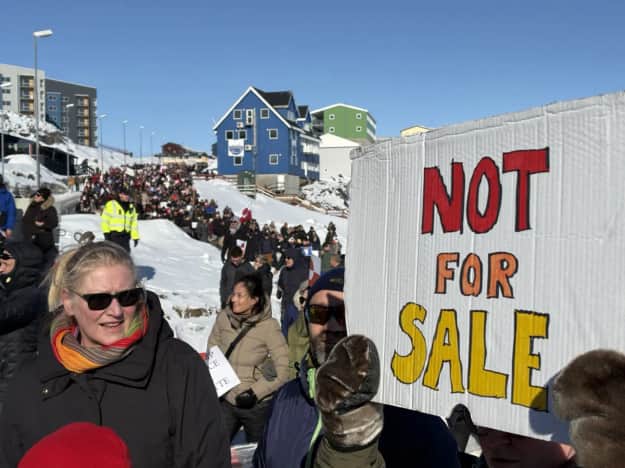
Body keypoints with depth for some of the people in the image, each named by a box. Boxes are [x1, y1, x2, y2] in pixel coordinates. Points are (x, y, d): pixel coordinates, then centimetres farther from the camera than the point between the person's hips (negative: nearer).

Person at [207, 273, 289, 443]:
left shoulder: (268, 326, -17)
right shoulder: (224, 317, -7)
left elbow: (283, 370, -14)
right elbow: (212, 348, 10)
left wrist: (256, 392, -19)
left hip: (257, 405, -2)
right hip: (226, 400, 3)